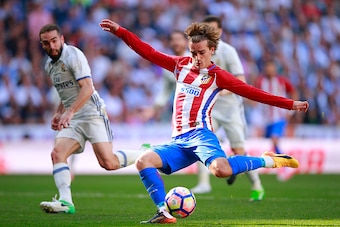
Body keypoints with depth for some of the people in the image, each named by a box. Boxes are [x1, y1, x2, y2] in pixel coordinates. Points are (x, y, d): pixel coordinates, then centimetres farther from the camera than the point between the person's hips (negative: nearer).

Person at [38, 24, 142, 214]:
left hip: (92, 114, -8)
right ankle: (65, 202, -23)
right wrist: (59, 113, 18)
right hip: (72, 119, 8)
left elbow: (87, 88, -21)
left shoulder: (73, 55, -11)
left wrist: (70, 111, -30)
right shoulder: (50, 65, 16)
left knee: (108, 162, -16)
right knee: (57, 153, -16)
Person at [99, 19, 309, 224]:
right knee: (143, 161, -17)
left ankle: (268, 160, -11)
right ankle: (164, 213, -17)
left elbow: (252, 92, -2)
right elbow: (149, 52, 19)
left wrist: (290, 104, -8)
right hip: (178, 141, 6)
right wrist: (119, 31, 15)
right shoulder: (181, 65, 17)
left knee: (222, 170, -34)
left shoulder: (217, 76, 3)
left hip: (200, 134, -6)